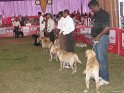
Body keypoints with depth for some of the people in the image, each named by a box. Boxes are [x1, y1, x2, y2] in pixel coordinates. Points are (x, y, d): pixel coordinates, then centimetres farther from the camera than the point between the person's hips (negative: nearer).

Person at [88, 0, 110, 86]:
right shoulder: (95, 15, 16)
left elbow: (107, 28, -18)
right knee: (97, 58, 14)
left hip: (102, 38, -9)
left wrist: (98, 36, -18)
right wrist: (93, 36, 10)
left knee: (102, 58, -8)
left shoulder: (104, 14, -11)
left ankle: (105, 79, -2)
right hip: (96, 39, 9)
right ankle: (100, 75, 25)